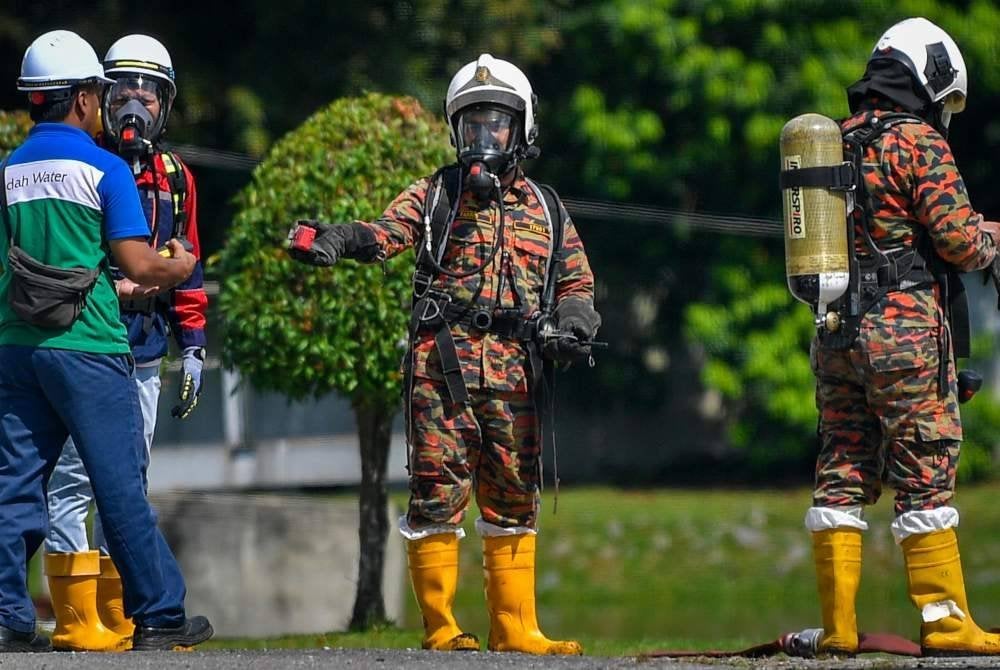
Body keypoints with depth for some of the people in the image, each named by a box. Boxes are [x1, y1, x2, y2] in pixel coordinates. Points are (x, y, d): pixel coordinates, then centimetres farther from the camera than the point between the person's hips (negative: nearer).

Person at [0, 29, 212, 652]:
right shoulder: (104, 168, -7)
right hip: (87, 347, -5)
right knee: (121, 486, 1)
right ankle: (160, 617, 8)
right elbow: (137, 264, -10)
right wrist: (179, 267, 12)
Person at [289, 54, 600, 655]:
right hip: (443, 362, -3)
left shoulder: (546, 210, 18)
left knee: (514, 497, 6)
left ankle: (515, 628, 12)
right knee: (439, 493, -6)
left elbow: (576, 281, 19)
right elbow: (386, 232, -7)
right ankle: (441, 629, -1)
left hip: (514, 371, 3)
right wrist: (339, 240, -29)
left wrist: (571, 325, -4)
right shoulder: (436, 195, 10)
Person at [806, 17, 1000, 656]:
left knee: (843, 472, 7)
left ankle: (838, 623, 6)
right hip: (906, 333, -7)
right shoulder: (918, 143, -10)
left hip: (837, 335, 7)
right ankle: (945, 621, 0)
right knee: (926, 476, -2)